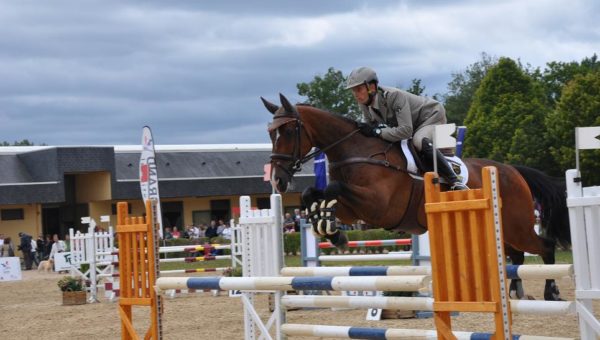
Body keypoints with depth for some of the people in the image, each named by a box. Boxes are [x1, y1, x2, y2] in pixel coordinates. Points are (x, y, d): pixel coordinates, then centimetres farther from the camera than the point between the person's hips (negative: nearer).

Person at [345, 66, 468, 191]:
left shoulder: (393, 95, -36)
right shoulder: (364, 103, -14)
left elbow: (406, 130, -42)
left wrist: (377, 132, -43)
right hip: (414, 124, 9)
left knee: (419, 141, -38)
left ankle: (455, 182, -33)